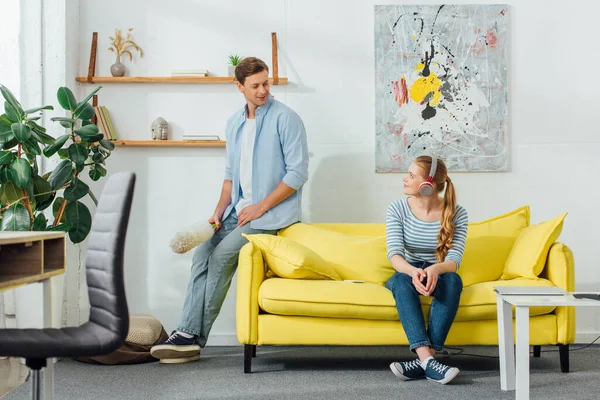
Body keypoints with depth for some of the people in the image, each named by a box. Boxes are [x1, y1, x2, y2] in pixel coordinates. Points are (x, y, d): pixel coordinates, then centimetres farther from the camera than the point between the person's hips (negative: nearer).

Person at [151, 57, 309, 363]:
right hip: (238, 210, 7)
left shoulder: (285, 118, -10)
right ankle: (188, 333, -10)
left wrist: (260, 208, -15)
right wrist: (219, 212, 5)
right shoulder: (234, 123, 13)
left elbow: (298, 172, -14)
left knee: (220, 257, -17)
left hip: (271, 212, -7)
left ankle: (194, 338, -8)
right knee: (203, 253, -10)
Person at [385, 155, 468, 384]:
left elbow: (454, 259, -19)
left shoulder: (457, 214, -10)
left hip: (438, 276, 0)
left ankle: (423, 360, -41)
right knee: (401, 280, -35)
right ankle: (427, 359, -50)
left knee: (453, 279, -35)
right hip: (407, 274, 0)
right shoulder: (397, 209, -9)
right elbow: (394, 254, -19)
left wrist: (435, 269, -44)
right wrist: (413, 272, -43)